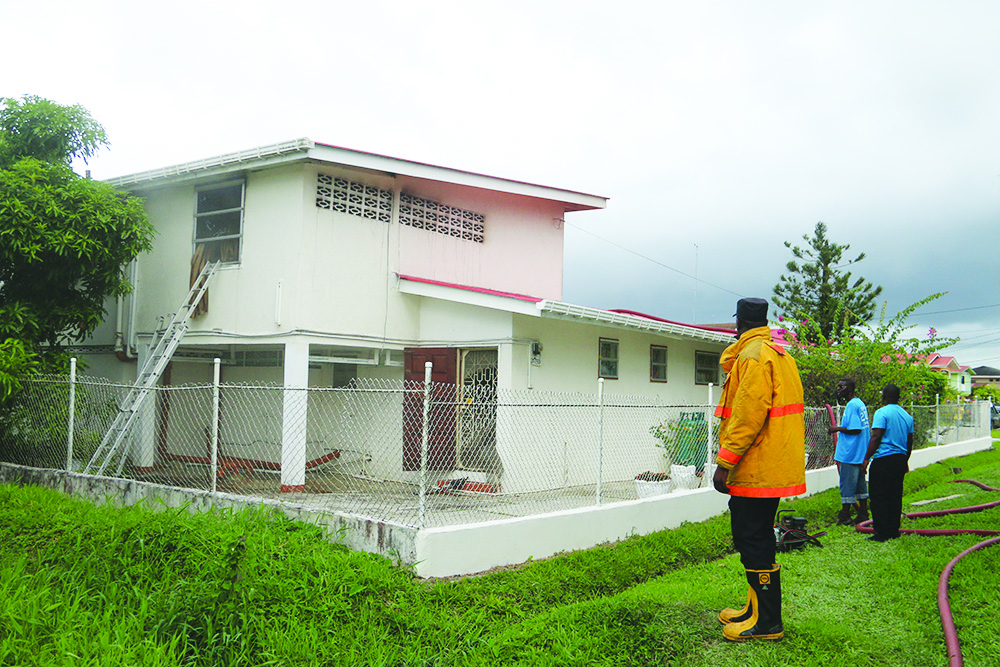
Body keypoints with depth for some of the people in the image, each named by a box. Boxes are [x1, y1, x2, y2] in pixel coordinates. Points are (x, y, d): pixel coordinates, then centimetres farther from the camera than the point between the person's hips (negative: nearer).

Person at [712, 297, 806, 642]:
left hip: (755, 471, -10)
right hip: (773, 468, 10)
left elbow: (748, 415, -23)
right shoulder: (779, 355, 17)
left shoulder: (752, 356, -16)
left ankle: (767, 623, 4)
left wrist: (724, 463, -20)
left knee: (754, 541, -4)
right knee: (754, 539, 18)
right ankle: (757, 609, 28)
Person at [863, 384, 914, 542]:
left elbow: (876, 437, -16)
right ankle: (894, 531, 16)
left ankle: (882, 533, -2)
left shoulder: (882, 413, -10)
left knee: (878, 497, -2)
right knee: (895, 497, 12)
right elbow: (909, 441, 19)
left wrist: (866, 458, -11)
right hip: (900, 459, 7)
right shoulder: (907, 415, 13)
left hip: (884, 459, -7)